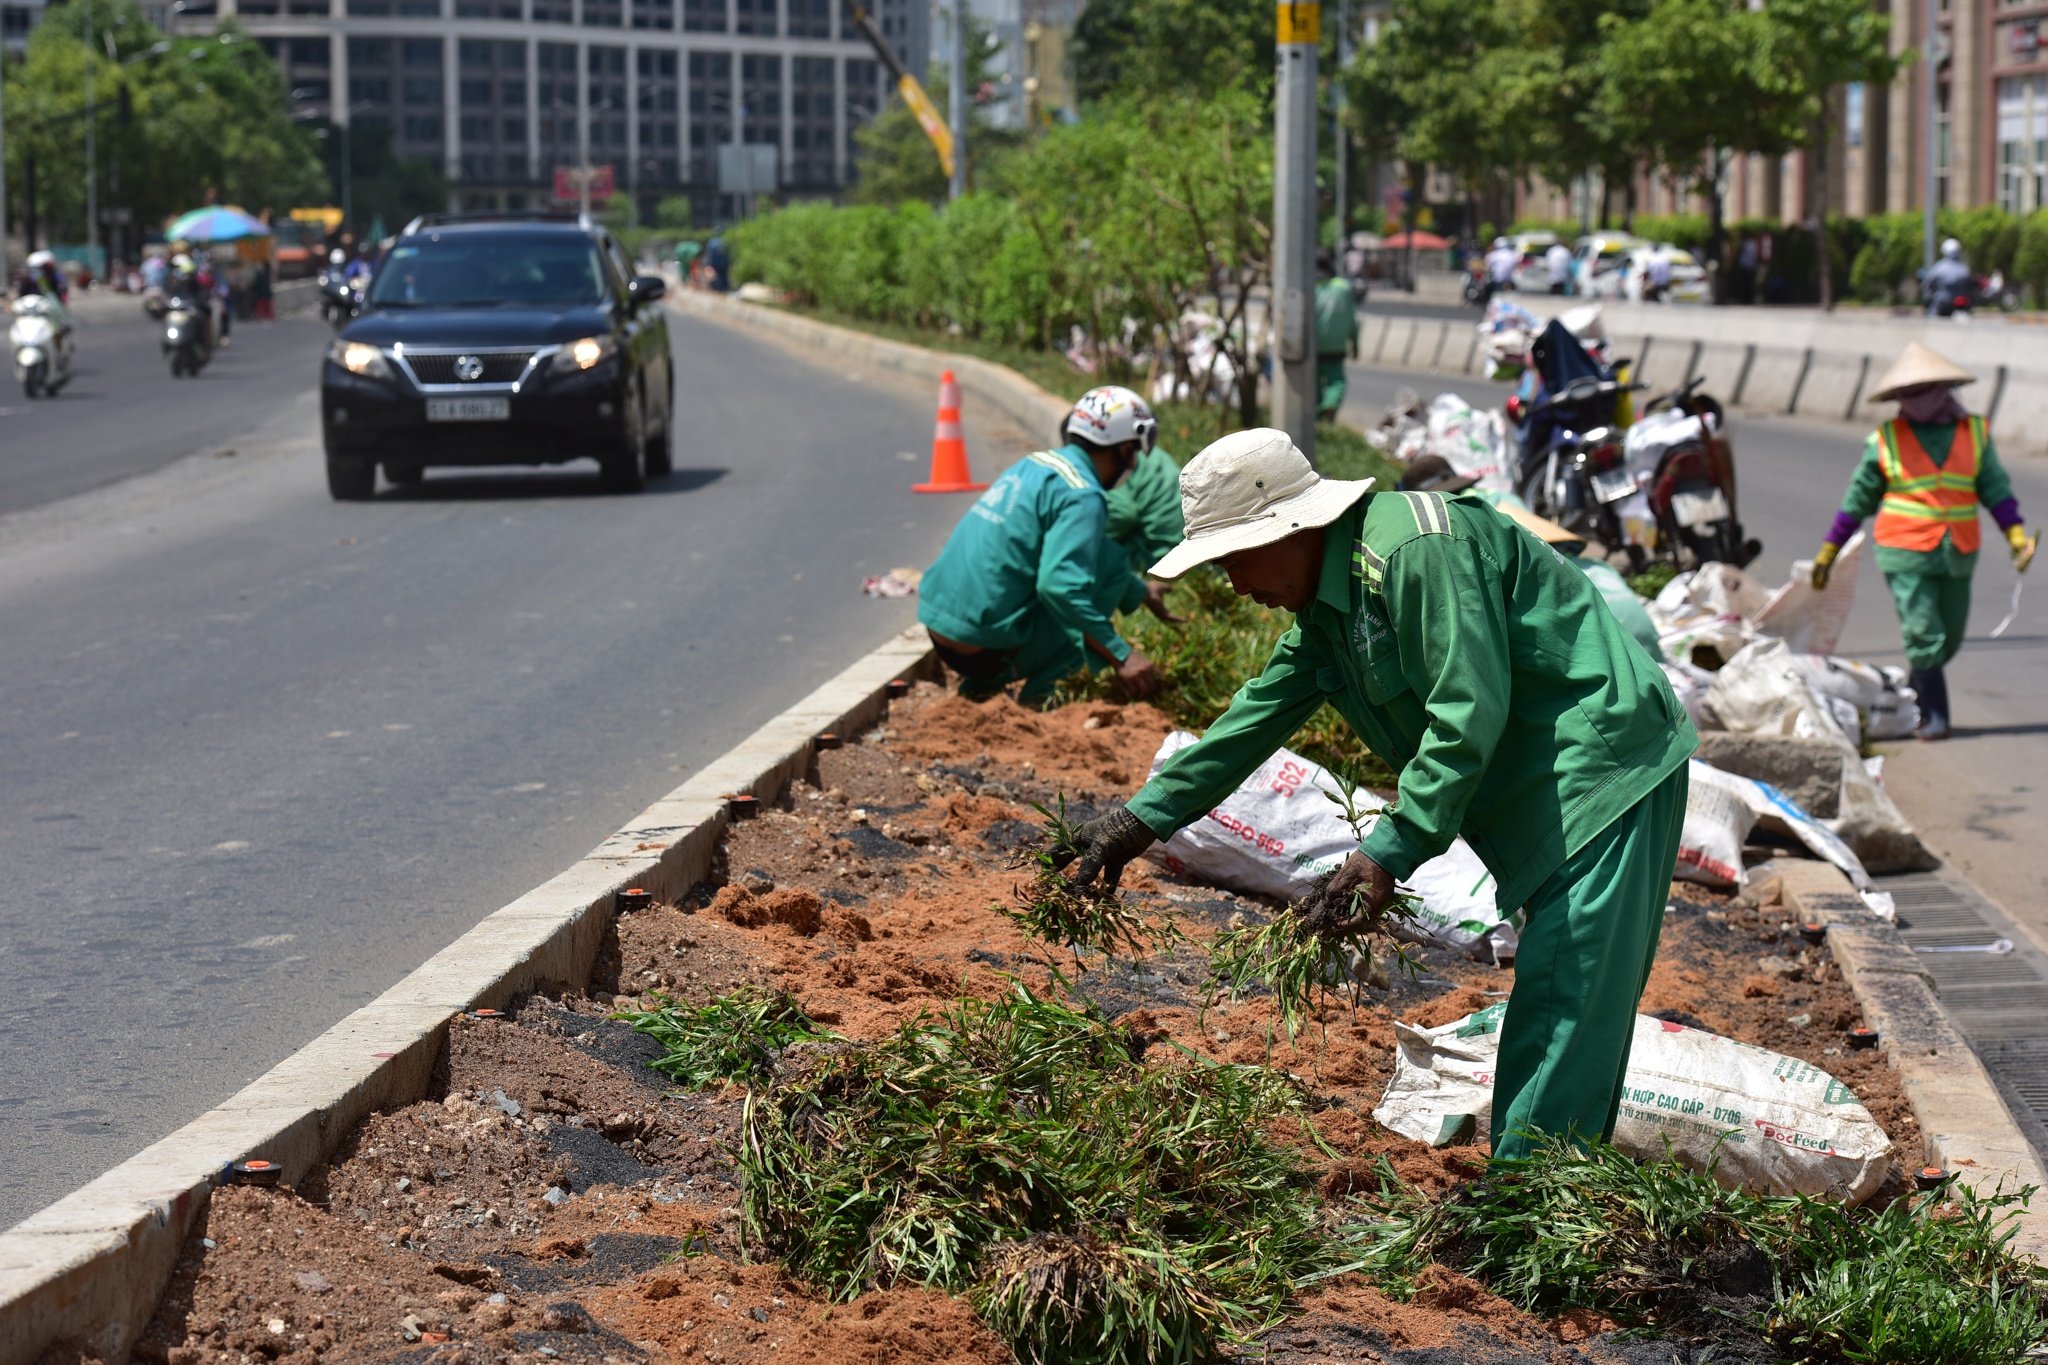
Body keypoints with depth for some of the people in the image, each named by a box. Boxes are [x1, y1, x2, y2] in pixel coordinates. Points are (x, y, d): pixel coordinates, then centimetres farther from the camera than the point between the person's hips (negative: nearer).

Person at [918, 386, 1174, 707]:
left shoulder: (1033, 465, 16)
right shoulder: (1082, 496, -11)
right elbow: (1060, 587, -24)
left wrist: (1142, 593, 43)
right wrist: (1122, 656, -21)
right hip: (985, 647, -9)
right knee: (1111, 560, -2)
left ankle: (983, 681, 15)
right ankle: (1042, 688, -7)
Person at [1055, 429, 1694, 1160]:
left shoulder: (1418, 550, -20)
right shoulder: (1324, 606, 13)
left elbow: (1469, 714, -24)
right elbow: (1259, 716, 21)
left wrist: (1389, 854, -23)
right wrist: (1144, 817, 20)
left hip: (1603, 767, -11)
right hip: (1542, 798, 11)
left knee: (1563, 1014, -13)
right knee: (1558, 1019, 12)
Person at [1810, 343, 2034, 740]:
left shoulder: (1975, 433, 7)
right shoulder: (1886, 439, 2)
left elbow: (1996, 489, 7)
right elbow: (1859, 497, 7)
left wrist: (2017, 535, -7)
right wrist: (1829, 550, 8)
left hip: (1958, 557, 3)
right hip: (1907, 555, -3)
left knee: (1949, 640, 11)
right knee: (1924, 637, -10)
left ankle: (1909, 697, 31)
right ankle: (1933, 717, -4)